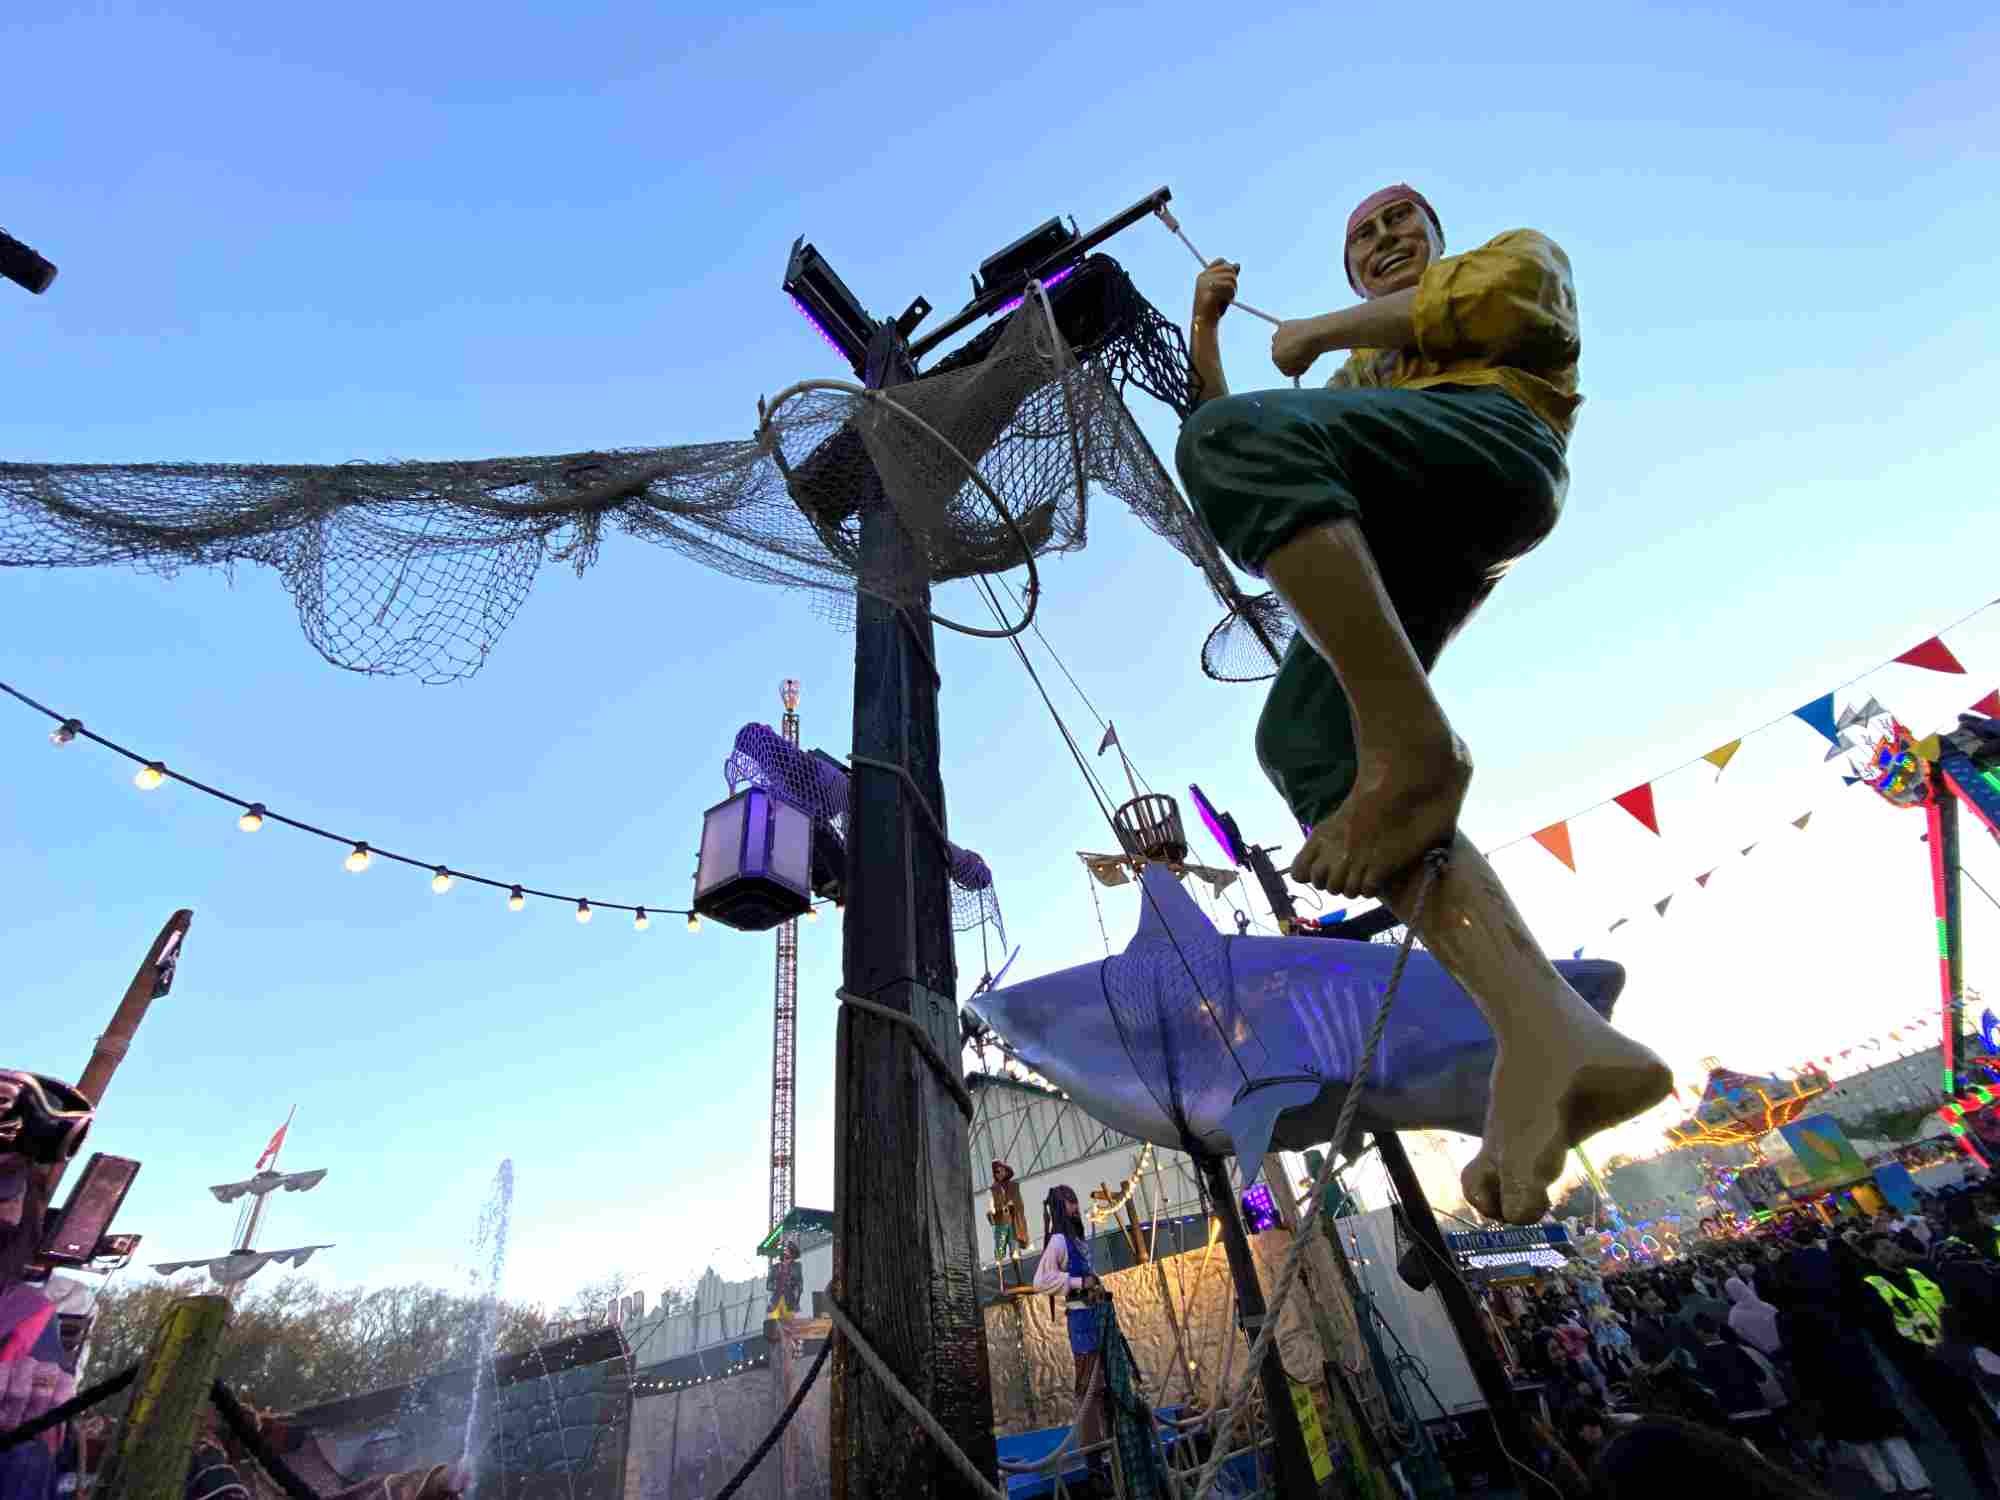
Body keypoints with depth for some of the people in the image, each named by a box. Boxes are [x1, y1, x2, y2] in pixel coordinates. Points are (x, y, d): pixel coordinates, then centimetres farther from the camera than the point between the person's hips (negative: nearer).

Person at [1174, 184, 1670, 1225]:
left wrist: (1321, 332, 16)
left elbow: (1503, 297, 9)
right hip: (1394, 540, 5)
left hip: (1487, 434, -4)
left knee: (1243, 434, -32)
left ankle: (1414, 745, -37)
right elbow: (1216, 460, 36)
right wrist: (1203, 333, 33)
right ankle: (1552, 1035, -38)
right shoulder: (1352, 384, 45)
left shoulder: (1521, 252, 35)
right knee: (1304, 742, -24)